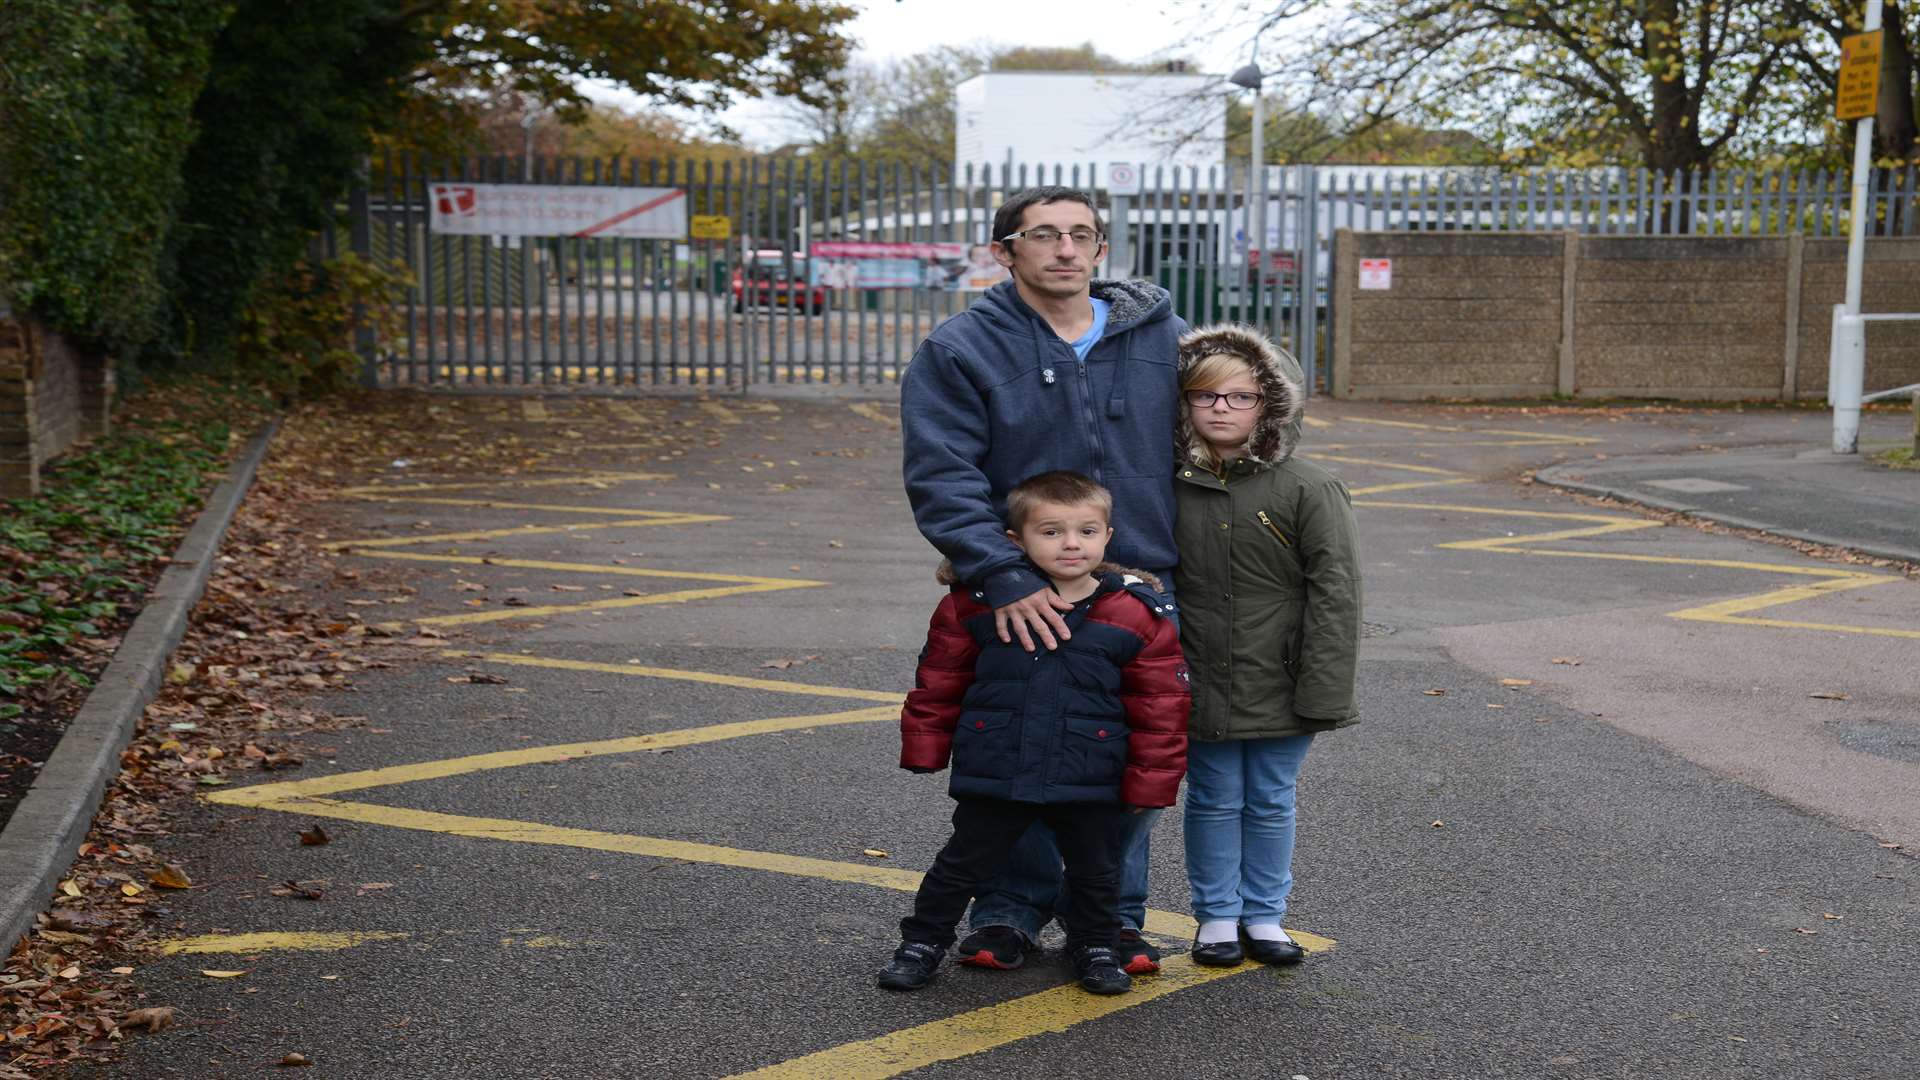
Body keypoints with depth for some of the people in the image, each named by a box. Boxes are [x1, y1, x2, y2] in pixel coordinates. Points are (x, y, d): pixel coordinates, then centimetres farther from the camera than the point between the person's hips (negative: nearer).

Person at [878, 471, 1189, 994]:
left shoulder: (1138, 614, -8)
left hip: (1091, 782, 0)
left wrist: (1151, 782, -3)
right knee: (962, 865, 12)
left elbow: (1160, 705, -3)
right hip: (993, 774, 0)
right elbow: (939, 683, 4)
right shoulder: (977, 601, -7)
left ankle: (1096, 947, 41)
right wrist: (925, 748, 5)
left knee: (1096, 871, 18)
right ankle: (922, 942, 31)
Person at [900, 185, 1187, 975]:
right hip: (1020, 600, -2)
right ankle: (1011, 911, 25)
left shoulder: (1161, 338, 7)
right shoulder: (958, 351, -3)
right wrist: (1004, 579, -22)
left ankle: (1113, 915, 25)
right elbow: (942, 480, -12)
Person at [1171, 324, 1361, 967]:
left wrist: (1323, 689, -14)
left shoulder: (1308, 489, -8)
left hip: (1280, 686, -1)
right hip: (1202, 685, 1)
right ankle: (1217, 915, 26)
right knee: (1214, 800, 11)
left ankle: (1264, 915, 28)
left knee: (1271, 802, 12)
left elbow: (1334, 592, -9)